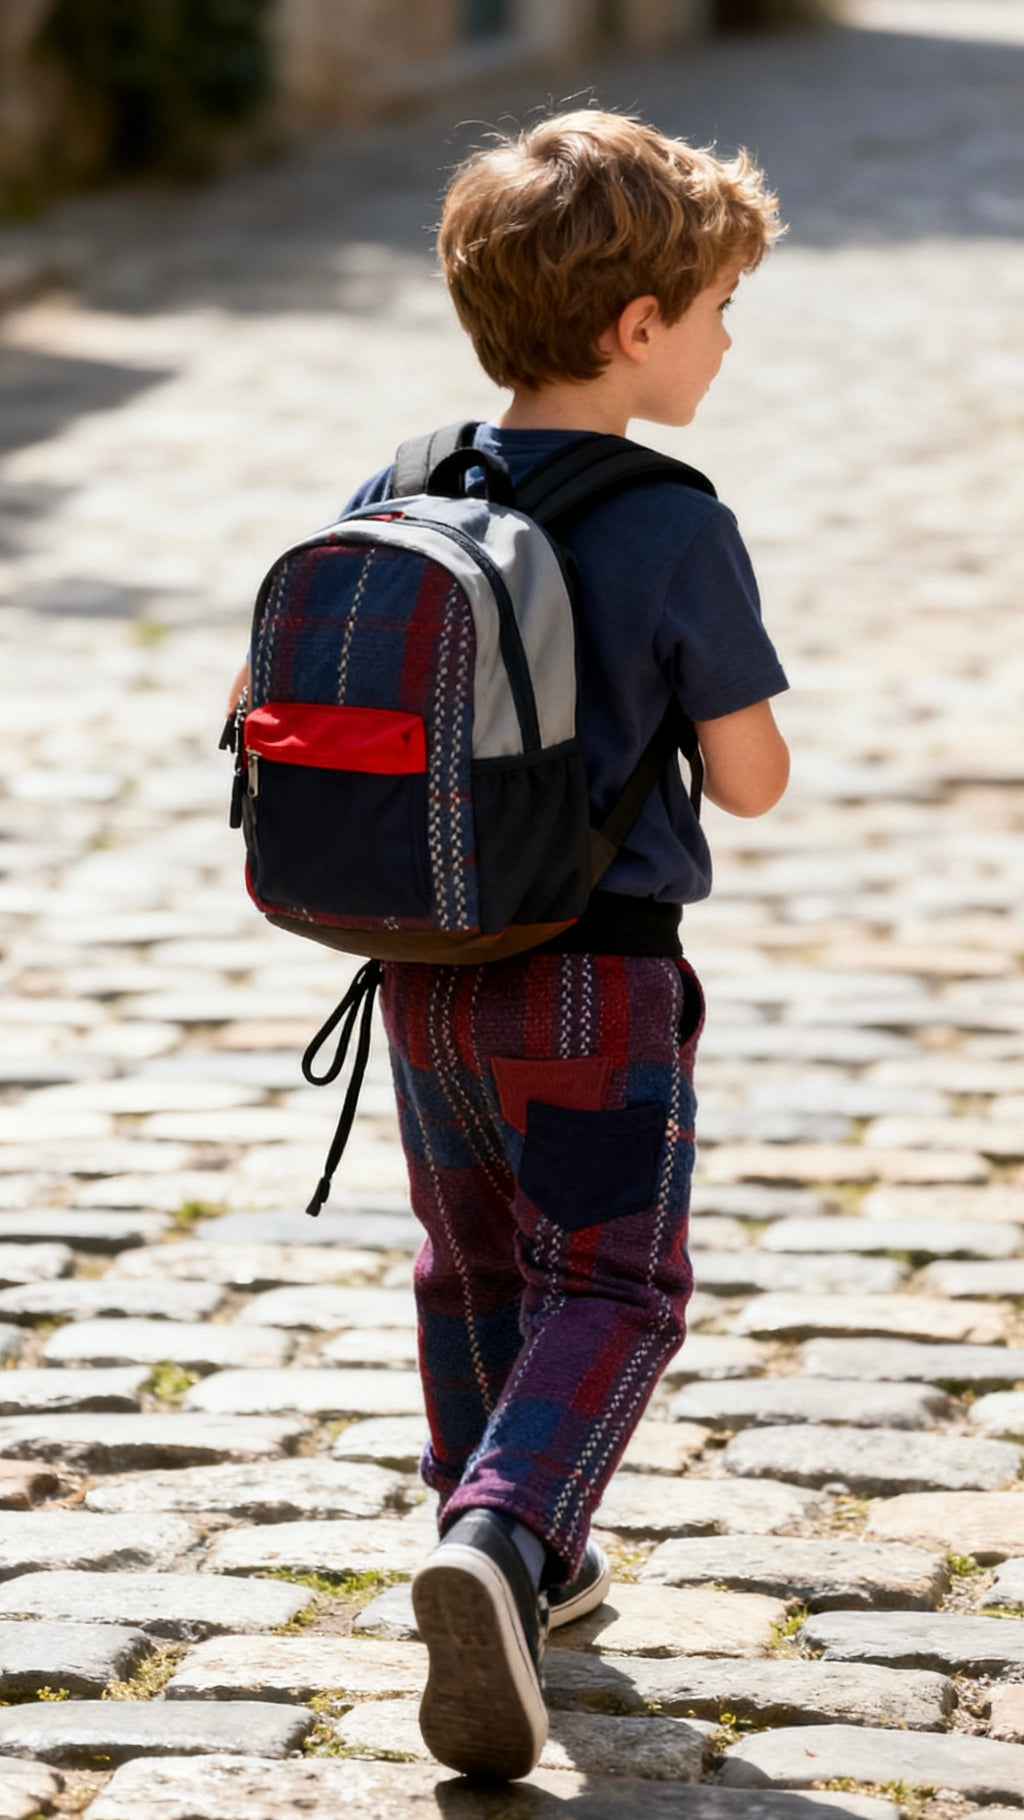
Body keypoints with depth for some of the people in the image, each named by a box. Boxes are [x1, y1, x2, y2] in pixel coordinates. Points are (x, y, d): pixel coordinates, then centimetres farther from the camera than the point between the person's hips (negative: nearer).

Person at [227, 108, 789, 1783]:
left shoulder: (392, 498, -1)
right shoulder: (676, 529, -16)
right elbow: (753, 781, -10)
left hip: (422, 963, 5)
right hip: (600, 974, -5)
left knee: (476, 1266, 22)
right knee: (612, 1287, 3)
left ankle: (524, 1551, 34)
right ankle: (503, 1539, -19)